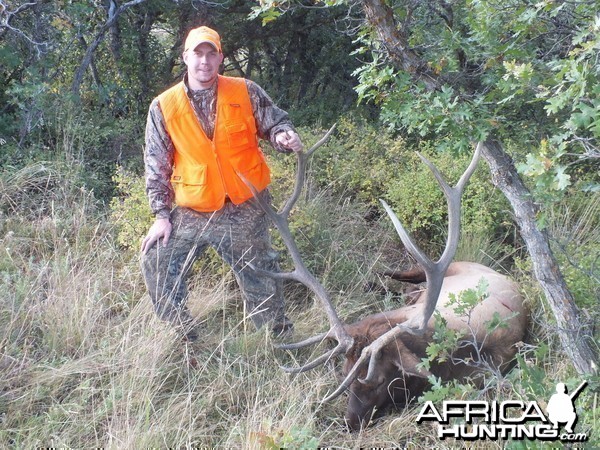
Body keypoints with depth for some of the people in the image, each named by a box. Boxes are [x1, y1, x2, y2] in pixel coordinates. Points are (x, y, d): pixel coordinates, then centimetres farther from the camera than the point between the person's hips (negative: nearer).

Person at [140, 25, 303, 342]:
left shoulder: (246, 93, -1)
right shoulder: (164, 107, -1)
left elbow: (275, 123, 9)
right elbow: (156, 164, 2)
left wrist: (284, 136, -16)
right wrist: (161, 214, -3)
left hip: (246, 211, -1)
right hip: (191, 214, 1)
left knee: (260, 276, 7)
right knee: (156, 263, -5)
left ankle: (279, 336, 27)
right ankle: (182, 336, 13)